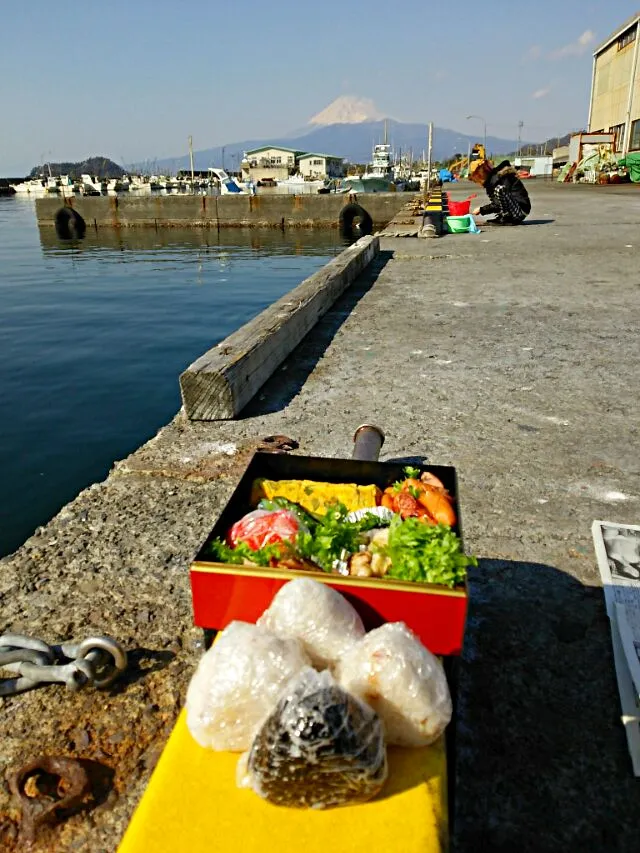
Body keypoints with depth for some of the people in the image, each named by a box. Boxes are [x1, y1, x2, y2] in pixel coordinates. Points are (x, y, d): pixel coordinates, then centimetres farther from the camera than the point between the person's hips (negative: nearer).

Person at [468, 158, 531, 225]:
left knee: (499, 189, -26)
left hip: (520, 210, -10)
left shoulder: (497, 178, -16)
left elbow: (498, 204, -17)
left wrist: (481, 210, -10)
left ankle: (505, 219, -15)